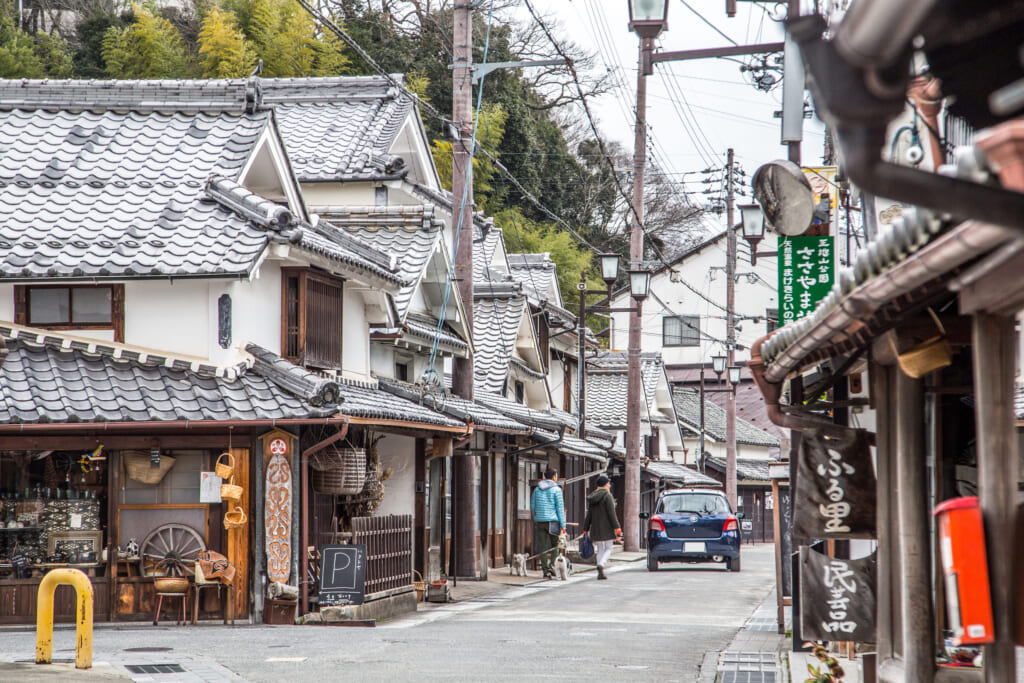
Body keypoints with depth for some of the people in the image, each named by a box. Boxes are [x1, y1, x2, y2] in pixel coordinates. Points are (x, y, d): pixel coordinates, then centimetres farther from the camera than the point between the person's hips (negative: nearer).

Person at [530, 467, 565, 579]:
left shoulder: (537, 489, 10)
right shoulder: (556, 489, -4)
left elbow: (532, 506, 14)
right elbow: (560, 508, -7)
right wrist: (563, 524, -5)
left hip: (540, 521, 3)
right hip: (552, 520, -3)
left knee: (542, 546, 3)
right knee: (554, 544, 13)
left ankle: (546, 570, 0)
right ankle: (551, 565, -5)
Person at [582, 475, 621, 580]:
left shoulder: (591, 498, 10)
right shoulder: (607, 496, -9)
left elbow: (588, 515, 10)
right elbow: (611, 513, -15)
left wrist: (585, 530, 12)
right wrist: (617, 528, -14)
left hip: (595, 529, 5)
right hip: (607, 528, -5)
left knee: (600, 550, 11)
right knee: (608, 549, 4)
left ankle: (600, 574, 5)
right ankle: (601, 565, -22)